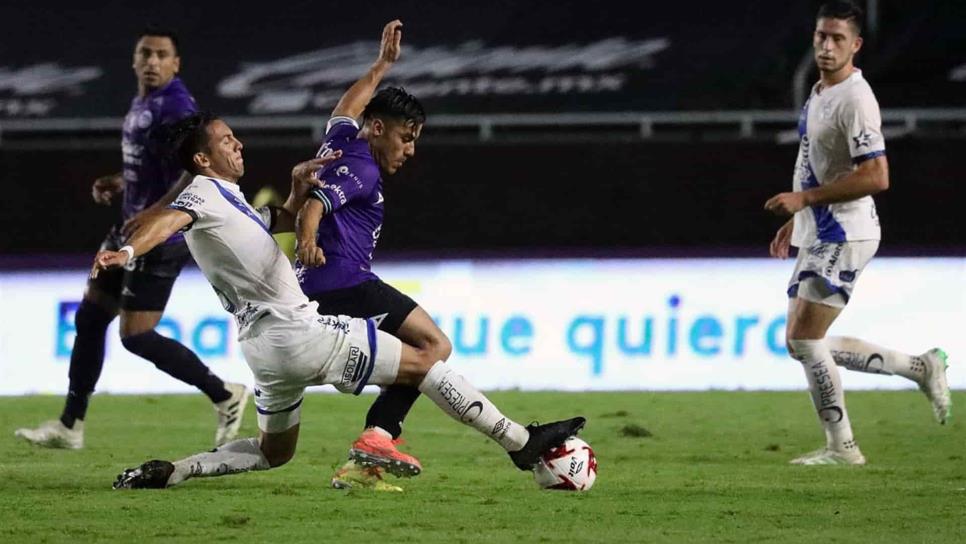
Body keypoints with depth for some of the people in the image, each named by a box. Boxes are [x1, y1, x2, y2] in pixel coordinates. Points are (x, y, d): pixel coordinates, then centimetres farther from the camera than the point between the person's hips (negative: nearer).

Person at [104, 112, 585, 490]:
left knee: (273, 452, 22)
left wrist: (298, 186, 9)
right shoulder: (203, 194, -9)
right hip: (297, 332, -10)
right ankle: (521, 443, 2)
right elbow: (168, 221, -29)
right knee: (421, 362, -2)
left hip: (265, 347, 10)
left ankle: (165, 473, 6)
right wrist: (127, 252, -49)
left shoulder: (226, 200, 20)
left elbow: (283, 221, 29)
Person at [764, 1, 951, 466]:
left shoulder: (855, 99, -16)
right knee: (803, 344, 11)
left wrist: (804, 199, -22)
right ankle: (919, 367, 18)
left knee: (805, 339, -11)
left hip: (843, 235, -10)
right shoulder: (819, 95, 14)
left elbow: (875, 177, -24)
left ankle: (841, 447, -2)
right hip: (819, 236, 10)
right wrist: (794, 222, 22)